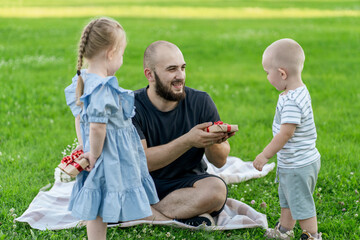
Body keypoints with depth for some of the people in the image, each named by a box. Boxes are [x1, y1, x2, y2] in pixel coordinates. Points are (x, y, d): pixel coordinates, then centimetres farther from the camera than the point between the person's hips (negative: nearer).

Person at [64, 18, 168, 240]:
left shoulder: (83, 81, 6)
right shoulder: (103, 89, -25)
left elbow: (79, 118, 13)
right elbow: (97, 127, -27)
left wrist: (85, 150, 16)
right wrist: (94, 155, -13)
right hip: (111, 160, -9)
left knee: (97, 207, 15)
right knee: (100, 209, -1)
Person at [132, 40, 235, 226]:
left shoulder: (200, 101, -5)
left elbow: (220, 161, -2)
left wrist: (212, 143, -27)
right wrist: (188, 141, -32)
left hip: (188, 182, 1)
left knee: (216, 189, -32)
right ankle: (185, 215, -20)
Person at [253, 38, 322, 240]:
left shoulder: (292, 102, -29)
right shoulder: (299, 92, 4)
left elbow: (286, 133, -29)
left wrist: (265, 155, -21)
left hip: (299, 166, -11)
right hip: (290, 163, 11)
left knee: (301, 203, 3)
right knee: (287, 199, 25)